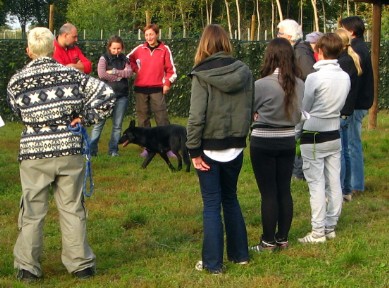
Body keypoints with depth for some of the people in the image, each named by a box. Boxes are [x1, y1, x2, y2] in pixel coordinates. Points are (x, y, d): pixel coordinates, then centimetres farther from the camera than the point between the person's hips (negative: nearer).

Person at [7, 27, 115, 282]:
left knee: (33, 212, 9)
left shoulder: (17, 82, -6)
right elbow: (107, 94, -4)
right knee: (72, 209, 11)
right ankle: (81, 263, 17)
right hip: (70, 149, 1)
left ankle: (28, 267, 14)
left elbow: (18, 112, 8)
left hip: (34, 153, -1)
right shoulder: (72, 74, -3)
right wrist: (86, 118, 3)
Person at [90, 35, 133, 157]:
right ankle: (92, 149, -1)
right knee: (99, 123, -4)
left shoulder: (124, 59, 11)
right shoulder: (104, 58, -1)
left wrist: (113, 72, -16)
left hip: (122, 96, 4)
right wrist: (119, 76, -11)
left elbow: (129, 72, -6)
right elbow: (101, 74, -17)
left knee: (117, 125, 6)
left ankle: (113, 150, 12)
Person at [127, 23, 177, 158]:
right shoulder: (139, 49, 4)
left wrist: (167, 83, -7)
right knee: (143, 118, 6)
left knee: (162, 118, -6)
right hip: (140, 89, 3)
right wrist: (135, 69, 6)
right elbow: (128, 59, 20)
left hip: (157, 89, -2)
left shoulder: (164, 49, 0)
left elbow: (170, 69, 4)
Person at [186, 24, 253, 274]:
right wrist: (241, 135, 13)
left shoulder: (202, 74, -13)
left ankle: (213, 262, 8)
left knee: (212, 204, 4)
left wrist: (194, 150, -10)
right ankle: (239, 253, 27)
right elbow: (250, 110, 3)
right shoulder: (244, 72, -1)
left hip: (211, 147, -4)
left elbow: (196, 116, -16)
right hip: (235, 146, 4)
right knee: (231, 199, 20)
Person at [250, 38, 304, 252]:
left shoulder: (262, 85, -20)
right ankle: (283, 238, 21)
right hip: (287, 141, 5)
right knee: (284, 191, 13)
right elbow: (299, 114, 9)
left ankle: (269, 241, 11)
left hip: (263, 143, -5)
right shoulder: (299, 85, -4)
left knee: (269, 193, 3)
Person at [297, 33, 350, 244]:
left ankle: (318, 232, 0)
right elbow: (341, 105, 10)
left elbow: (303, 109, -6)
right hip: (334, 135, 6)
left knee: (316, 184, -2)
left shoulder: (314, 78, -18)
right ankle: (331, 227, 19)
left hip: (313, 137, -6)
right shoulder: (345, 77, -1)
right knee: (334, 182, 10)